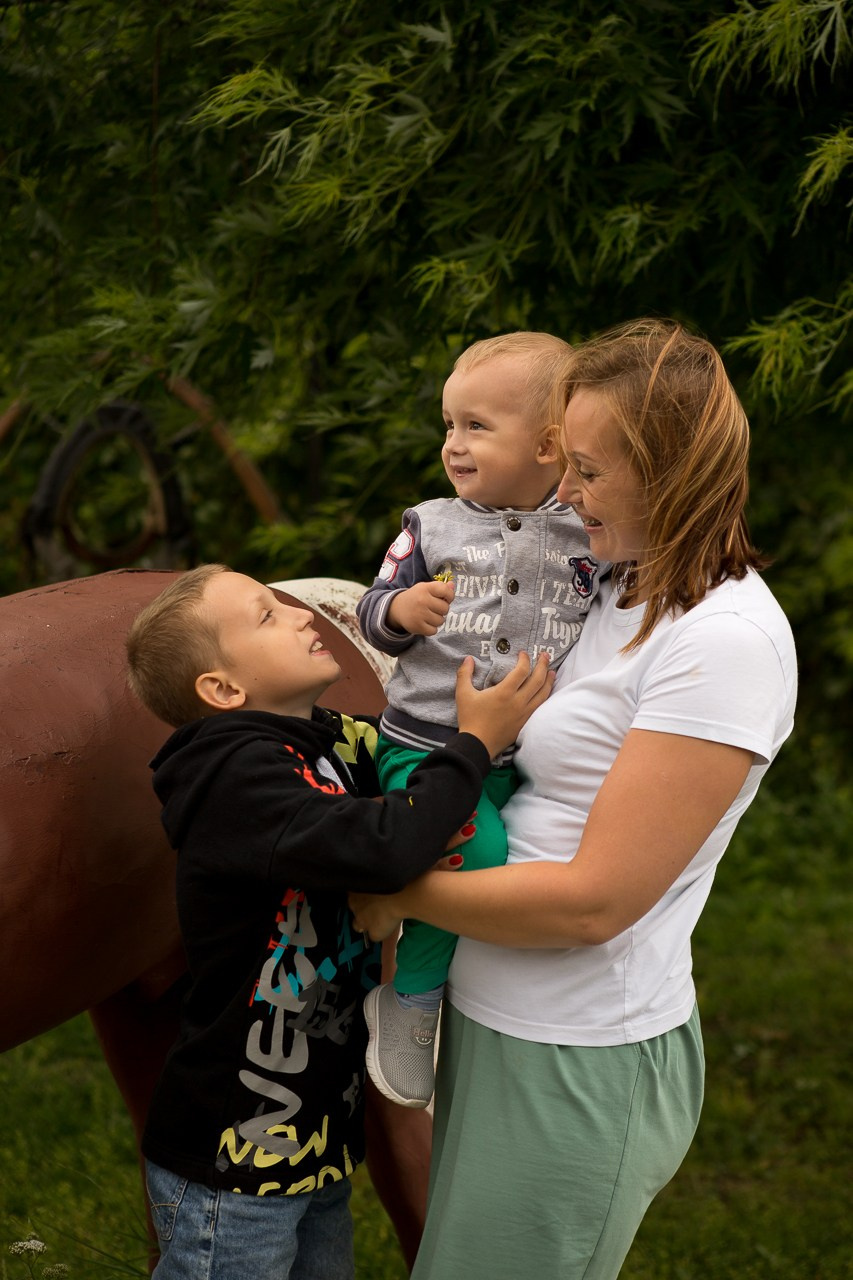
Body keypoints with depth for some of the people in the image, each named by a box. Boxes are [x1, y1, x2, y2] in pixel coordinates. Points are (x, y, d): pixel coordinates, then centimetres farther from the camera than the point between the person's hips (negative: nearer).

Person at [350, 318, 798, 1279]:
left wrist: (399, 896, -13)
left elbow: (593, 902, -23)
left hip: (578, 1072, -9)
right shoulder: (623, 591, 7)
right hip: (495, 1021, 9)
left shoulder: (724, 642, -21)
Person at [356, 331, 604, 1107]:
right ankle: (410, 1000, -6)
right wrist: (399, 610, -13)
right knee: (478, 854, -27)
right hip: (428, 746, -2)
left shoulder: (596, 539, 4)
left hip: (535, 762, 2)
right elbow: (374, 615, 9)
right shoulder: (433, 526, 6)